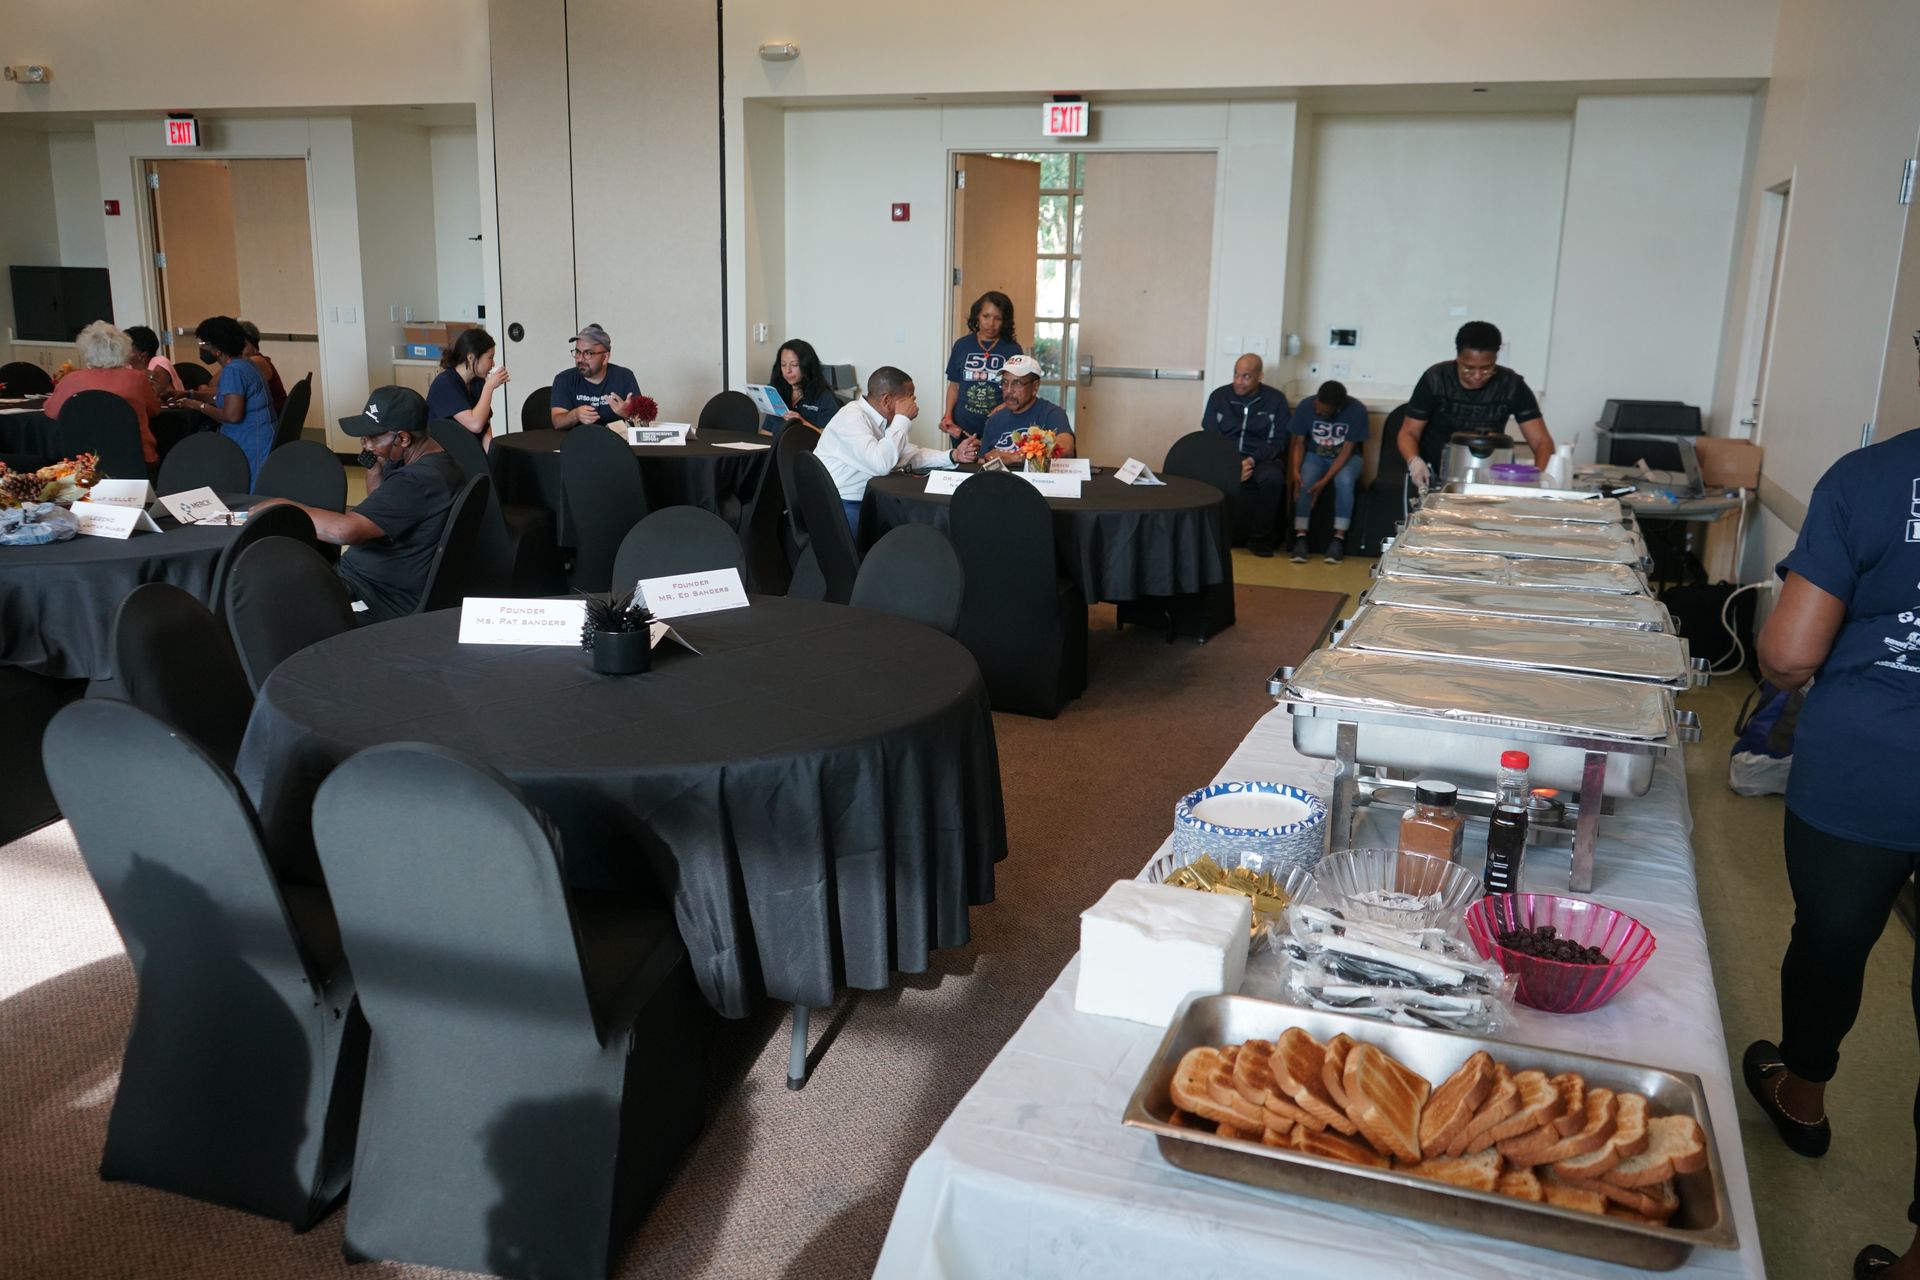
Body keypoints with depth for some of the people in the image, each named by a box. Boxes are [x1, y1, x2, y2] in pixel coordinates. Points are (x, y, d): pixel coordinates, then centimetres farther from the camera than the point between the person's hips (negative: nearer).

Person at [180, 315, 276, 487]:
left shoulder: (233, 371, -17)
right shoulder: (243, 364, 16)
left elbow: (232, 415, -25)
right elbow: (222, 395, 26)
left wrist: (199, 406, -11)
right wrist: (188, 395, 20)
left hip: (251, 449, -11)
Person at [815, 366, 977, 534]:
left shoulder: (881, 419, 6)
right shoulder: (852, 417, -22)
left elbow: (910, 455, 11)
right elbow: (881, 465, -33)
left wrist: (953, 455, -3)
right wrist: (902, 419, -22)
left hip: (862, 500, 9)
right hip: (834, 505, -9)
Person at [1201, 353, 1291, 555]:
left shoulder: (1275, 399, 3)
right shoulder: (1219, 396, 7)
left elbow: (1278, 441, 0)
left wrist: (1252, 460, -18)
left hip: (1262, 458, -1)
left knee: (1272, 477, -36)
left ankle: (1260, 537, -17)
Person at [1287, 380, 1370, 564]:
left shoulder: (1357, 410, -23)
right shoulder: (1306, 406, -17)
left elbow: (1346, 450, -22)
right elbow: (1299, 443, -9)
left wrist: (1325, 480, -31)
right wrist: (1296, 470, -27)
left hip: (1346, 457, -1)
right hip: (1315, 455, 2)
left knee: (1344, 480, -34)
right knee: (1304, 480, -30)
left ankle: (1339, 539, -26)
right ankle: (1300, 537, -27)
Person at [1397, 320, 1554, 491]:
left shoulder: (1512, 386, -9)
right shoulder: (1435, 379, -11)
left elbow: (1542, 441, -9)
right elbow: (1409, 432, -6)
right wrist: (1414, 461, -28)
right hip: (1433, 476, -1)